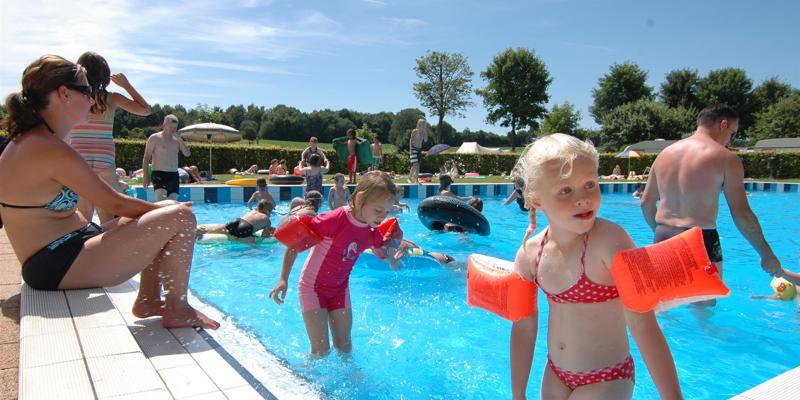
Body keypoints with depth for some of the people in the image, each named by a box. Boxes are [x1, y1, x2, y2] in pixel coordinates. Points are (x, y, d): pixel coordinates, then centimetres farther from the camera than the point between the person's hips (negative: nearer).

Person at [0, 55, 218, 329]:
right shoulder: (51, 149, -20)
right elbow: (115, 204, -16)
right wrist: (159, 207, 2)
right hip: (61, 267, -11)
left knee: (156, 218, 19)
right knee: (181, 217, -16)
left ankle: (148, 299, 16)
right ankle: (177, 309, -3)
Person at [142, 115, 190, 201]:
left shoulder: (176, 139, 14)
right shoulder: (155, 138, 0)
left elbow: (187, 154, 4)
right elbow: (146, 158, -1)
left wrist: (180, 139, -6)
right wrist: (145, 176, -9)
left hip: (174, 176, 5)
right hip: (159, 175, -5)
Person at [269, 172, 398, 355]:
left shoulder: (373, 233, -9)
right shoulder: (336, 220, -29)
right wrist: (283, 279, -18)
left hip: (339, 288, 5)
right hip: (313, 287, -5)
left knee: (345, 348, 11)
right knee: (321, 351, -4)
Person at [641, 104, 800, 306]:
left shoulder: (665, 153, 9)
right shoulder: (726, 158, -6)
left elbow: (646, 202, 12)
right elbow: (742, 214, -8)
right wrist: (767, 255, 3)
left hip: (663, 239, 5)